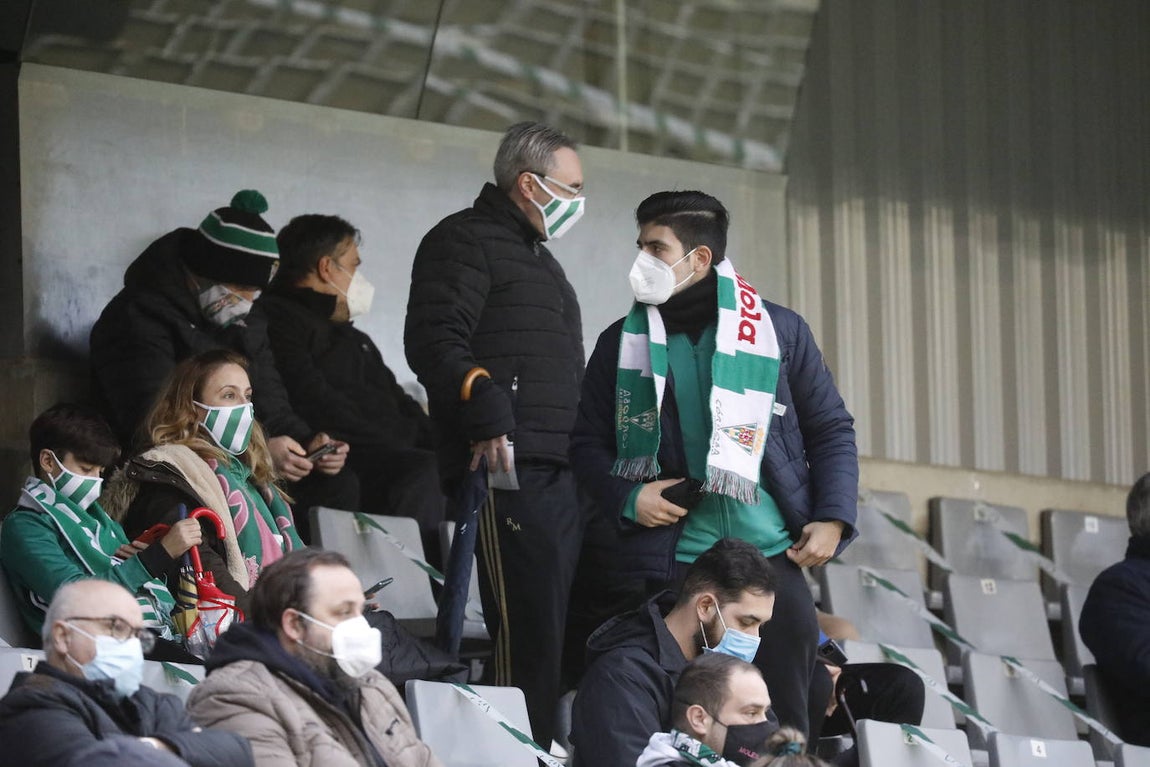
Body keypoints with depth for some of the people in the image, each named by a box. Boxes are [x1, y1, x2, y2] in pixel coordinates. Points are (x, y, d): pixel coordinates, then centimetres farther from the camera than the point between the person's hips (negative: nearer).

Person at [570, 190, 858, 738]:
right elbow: (588, 442, 13)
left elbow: (832, 430, 10)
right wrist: (626, 498, -6)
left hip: (772, 555, 0)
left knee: (785, 719, -1)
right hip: (662, 563, 0)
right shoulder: (622, 343, 10)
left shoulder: (779, 331, 6)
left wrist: (832, 519, -3)